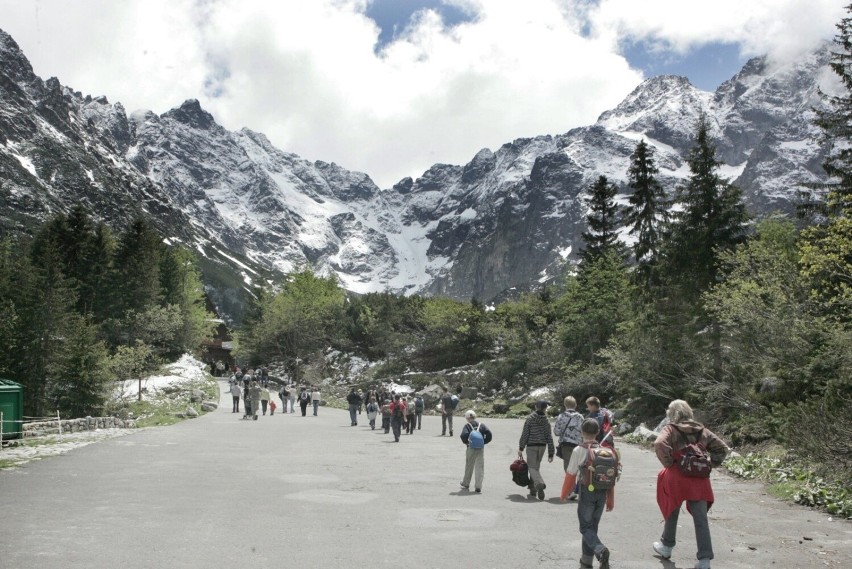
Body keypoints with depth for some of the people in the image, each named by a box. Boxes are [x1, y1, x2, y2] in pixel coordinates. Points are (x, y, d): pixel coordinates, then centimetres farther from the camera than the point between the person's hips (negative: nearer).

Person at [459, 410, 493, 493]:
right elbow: (489, 433, -5)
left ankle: (466, 484, 30)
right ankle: (478, 486, -2)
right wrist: (484, 442, 5)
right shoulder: (481, 425, 5)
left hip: (471, 449, -2)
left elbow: (464, 435, -20)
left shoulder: (467, 426, -4)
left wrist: (466, 442, -3)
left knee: (469, 467, 14)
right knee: (480, 467, 4)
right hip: (481, 449, 2)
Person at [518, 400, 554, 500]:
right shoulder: (546, 421, 2)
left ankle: (540, 483, -30)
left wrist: (521, 448, -2)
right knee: (536, 467, 15)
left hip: (531, 445, -3)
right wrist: (551, 453, 6)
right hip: (542, 446, 3)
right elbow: (549, 437, 2)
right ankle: (533, 490, 18)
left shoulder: (530, 419, -5)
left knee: (532, 467, -4)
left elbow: (524, 434, -7)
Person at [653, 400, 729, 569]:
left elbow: (659, 445, -24)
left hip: (676, 478, -3)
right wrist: (710, 464, 9)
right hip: (699, 480, 3)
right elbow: (723, 448, 10)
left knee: (672, 514, 18)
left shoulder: (671, 429, -5)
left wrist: (668, 463, -11)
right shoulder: (702, 431, 9)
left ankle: (666, 547, 34)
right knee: (701, 519, 5)